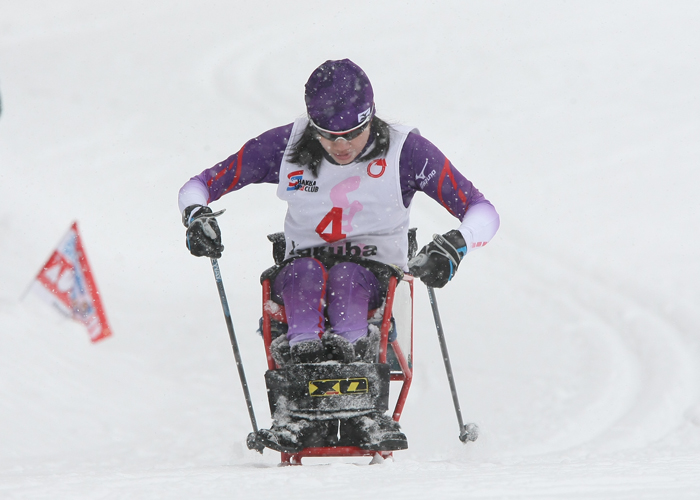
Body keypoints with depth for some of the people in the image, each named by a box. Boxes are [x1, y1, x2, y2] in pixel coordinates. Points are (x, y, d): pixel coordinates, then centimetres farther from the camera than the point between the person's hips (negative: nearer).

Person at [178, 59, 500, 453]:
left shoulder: (405, 151, -8)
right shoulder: (286, 146, -3)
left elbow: (483, 213, -10)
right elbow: (199, 186, 3)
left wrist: (453, 246, -32)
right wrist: (196, 216, -21)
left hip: (376, 276, -1)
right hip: (299, 277, 1)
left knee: (346, 277, -35)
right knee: (306, 273, -35)